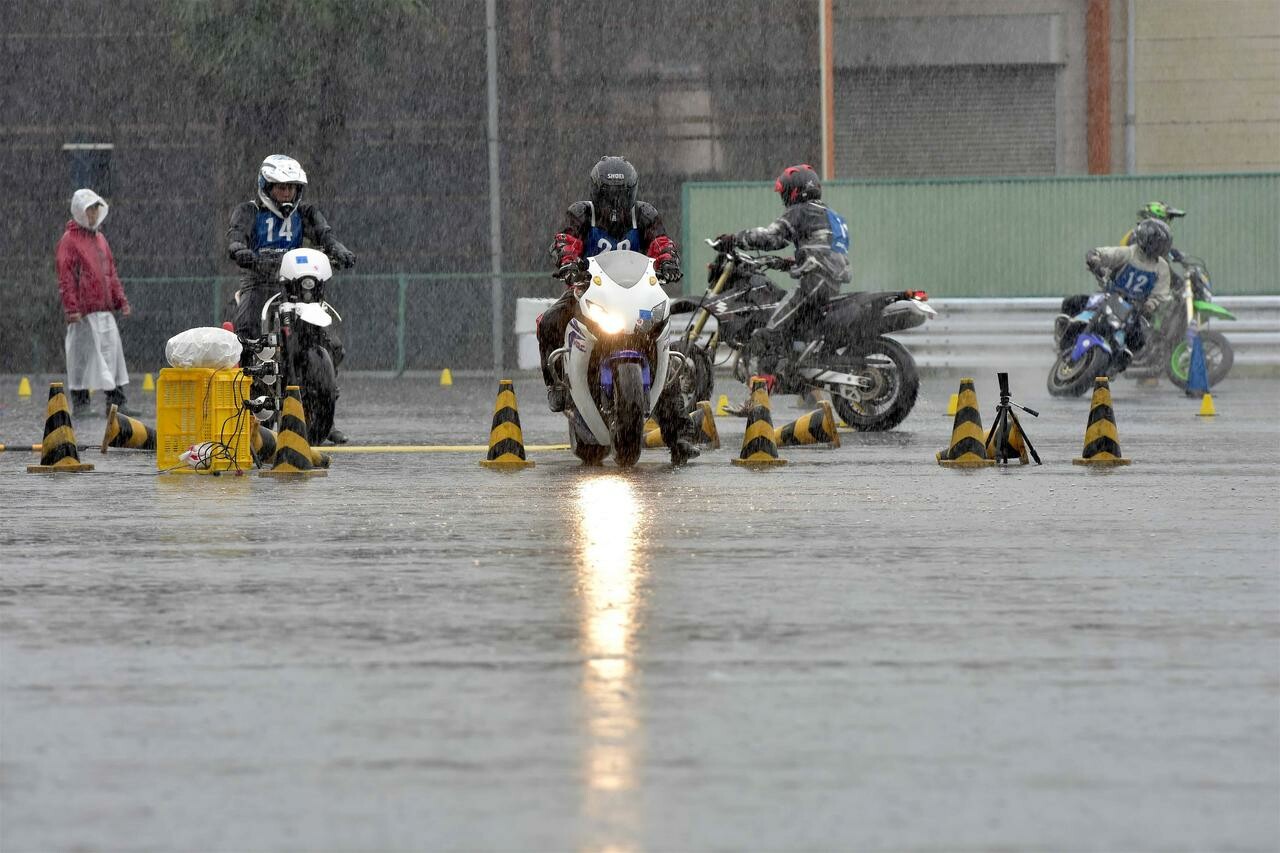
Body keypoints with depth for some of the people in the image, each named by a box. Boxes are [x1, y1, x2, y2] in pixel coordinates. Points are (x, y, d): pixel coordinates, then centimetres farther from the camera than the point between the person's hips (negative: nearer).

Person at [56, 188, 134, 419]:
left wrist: (120, 299, 16)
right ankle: (79, 402, 3)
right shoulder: (69, 240, -4)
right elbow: (65, 277, -9)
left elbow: (111, 272, 24)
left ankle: (116, 401, 8)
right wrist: (72, 307, -16)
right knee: (82, 353, -3)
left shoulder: (100, 239, 18)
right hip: (83, 311, -7)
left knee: (112, 351, 4)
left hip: (104, 309, 7)